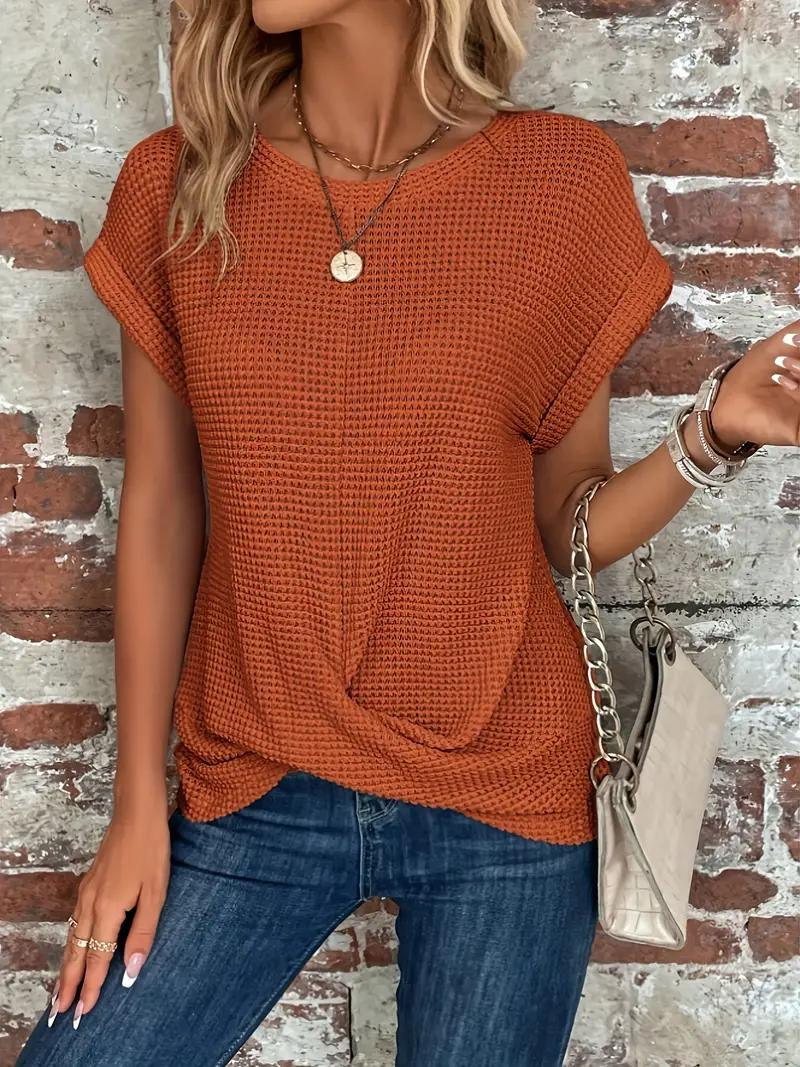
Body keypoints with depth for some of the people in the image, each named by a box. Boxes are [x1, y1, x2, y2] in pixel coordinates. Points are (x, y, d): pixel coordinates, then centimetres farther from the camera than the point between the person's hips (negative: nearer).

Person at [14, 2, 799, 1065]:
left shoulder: (564, 180, -7)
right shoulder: (177, 184, -3)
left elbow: (568, 531, -1)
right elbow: (160, 519, 1)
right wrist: (139, 808, 4)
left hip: (505, 805, -1)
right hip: (257, 797, 1)